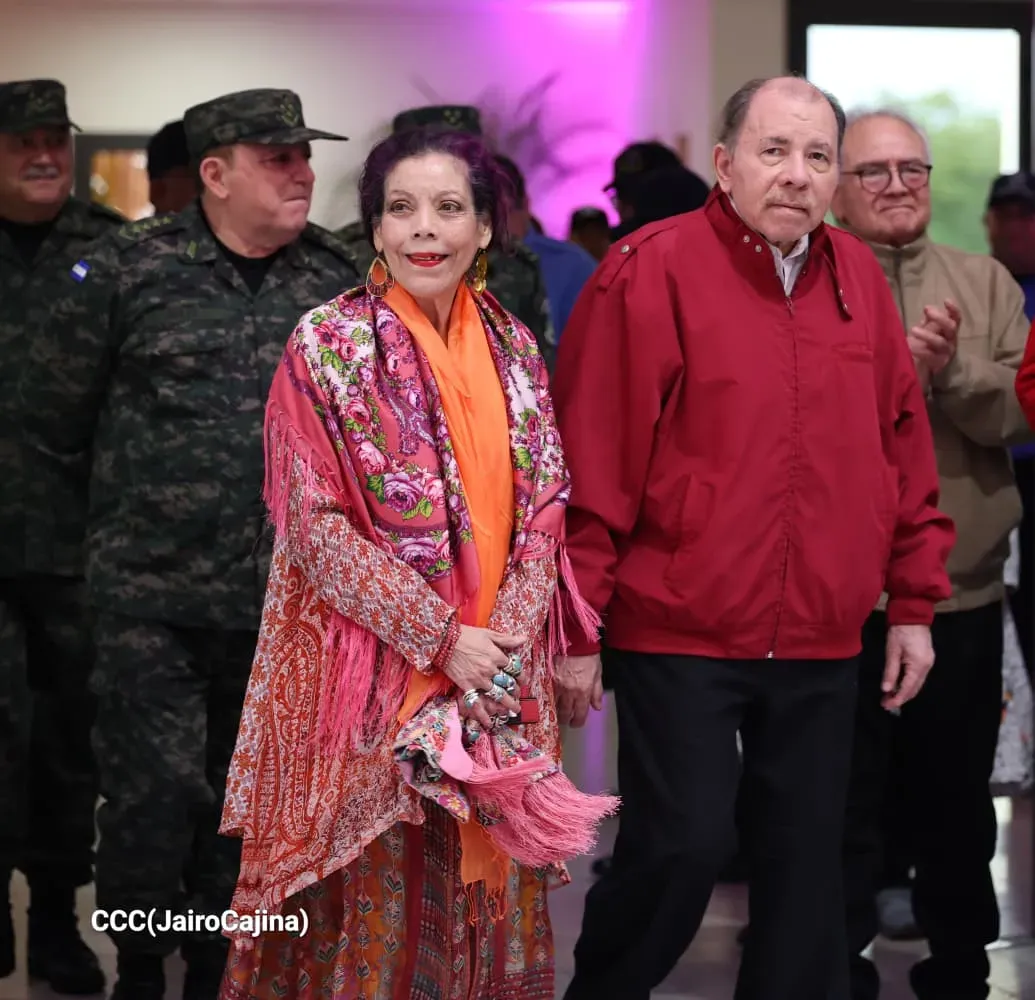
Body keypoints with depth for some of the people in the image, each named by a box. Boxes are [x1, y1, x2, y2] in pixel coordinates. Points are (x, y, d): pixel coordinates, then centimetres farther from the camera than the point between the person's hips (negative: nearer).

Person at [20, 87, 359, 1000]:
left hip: (288, 601, 3)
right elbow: (56, 412, 4)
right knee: (154, 797, -5)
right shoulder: (129, 267, -4)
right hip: (152, 595, -3)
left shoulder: (339, 281, 4)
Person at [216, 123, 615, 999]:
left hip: (498, 678, 4)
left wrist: (511, 632, -10)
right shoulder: (328, 345, -7)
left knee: (488, 895, 9)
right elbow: (314, 524, -11)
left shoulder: (512, 348, 7)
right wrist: (444, 640, -15)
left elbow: (544, 504, 7)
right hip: (371, 675, -4)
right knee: (376, 902, 0)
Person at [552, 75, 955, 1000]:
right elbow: (593, 463, -11)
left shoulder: (859, 278, 7)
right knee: (683, 846, -6)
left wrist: (914, 602, 11)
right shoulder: (651, 272, -9)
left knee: (806, 861, 9)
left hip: (822, 647, 5)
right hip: (678, 636, -5)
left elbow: (903, 447, 13)